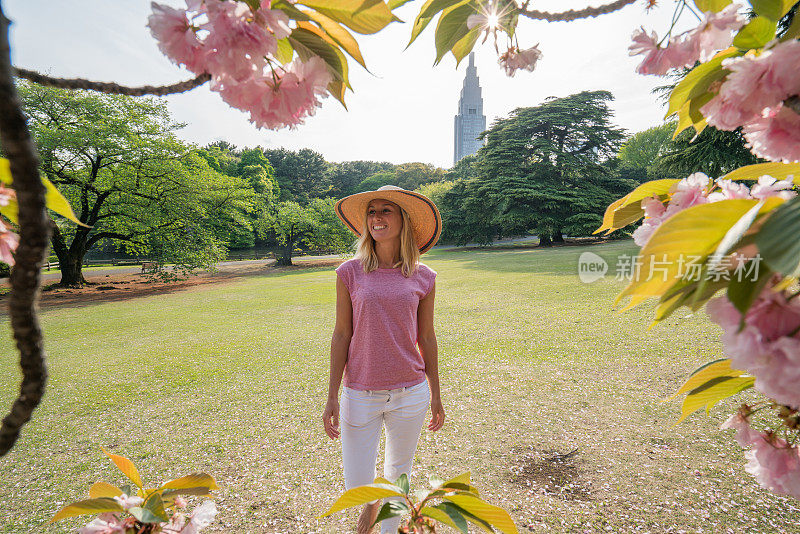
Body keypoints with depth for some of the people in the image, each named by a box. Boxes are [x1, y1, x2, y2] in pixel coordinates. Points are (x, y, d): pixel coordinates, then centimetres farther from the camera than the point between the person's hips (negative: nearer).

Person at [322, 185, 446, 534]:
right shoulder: (350, 272, -5)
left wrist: (436, 396, 11)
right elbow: (341, 335, -2)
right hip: (360, 396, -1)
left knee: (398, 475, 19)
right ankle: (372, 502, 44)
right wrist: (332, 396, -1)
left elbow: (426, 339, 5)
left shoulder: (423, 278, -2)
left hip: (410, 395, 1)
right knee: (356, 488, 8)